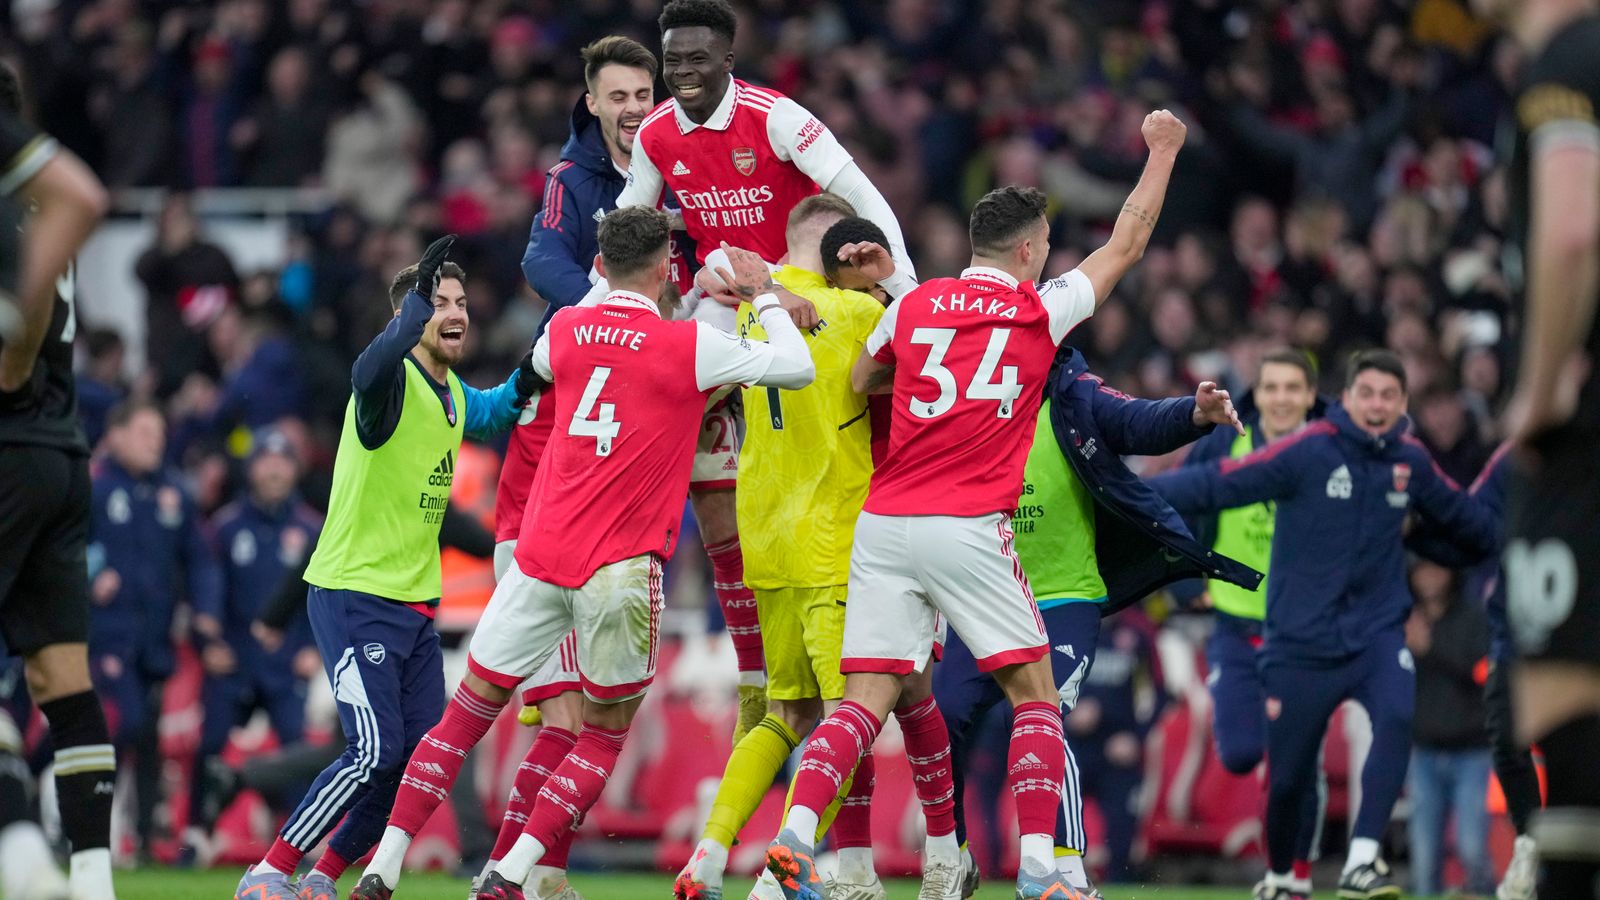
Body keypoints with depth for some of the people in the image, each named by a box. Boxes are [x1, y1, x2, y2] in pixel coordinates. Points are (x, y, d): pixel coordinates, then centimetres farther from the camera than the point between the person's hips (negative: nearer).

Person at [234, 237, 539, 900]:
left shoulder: (454, 395, 11)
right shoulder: (395, 381, -15)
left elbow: (492, 414, 34)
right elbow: (369, 372, -40)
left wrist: (532, 372, 14)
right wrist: (419, 300, -50)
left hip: (415, 603, 9)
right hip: (354, 594, -9)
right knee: (377, 752, -18)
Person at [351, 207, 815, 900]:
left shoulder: (564, 330, 7)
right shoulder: (689, 345, -6)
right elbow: (797, 369, 0)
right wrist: (763, 294, 13)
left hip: (540, 557, 4)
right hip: (621, 569, -3)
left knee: (466, 715, 11)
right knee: (605, 734, 11)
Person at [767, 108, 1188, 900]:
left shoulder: (912, 306, 10)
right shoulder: (1039, 312, 3)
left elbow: (861, 380, 27)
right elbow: (1125, 245, 16)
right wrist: (1162, 150, 27)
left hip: (882, 526, 4)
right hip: (968, 530, -3)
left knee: (870, 700, 3)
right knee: (1035, 693, 7)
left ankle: (795, 835, -16)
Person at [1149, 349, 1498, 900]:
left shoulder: (1410, 461, 4)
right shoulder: (1308, 452, -12)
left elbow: (1460, 514, 24)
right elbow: (1218, 484, -16)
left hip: (1377, 633, 3)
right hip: (1301, 643, -2)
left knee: (1398, 718, -28)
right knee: (1287, 778, 2)